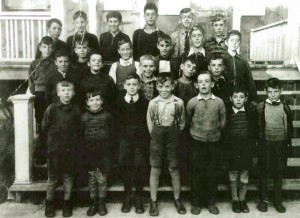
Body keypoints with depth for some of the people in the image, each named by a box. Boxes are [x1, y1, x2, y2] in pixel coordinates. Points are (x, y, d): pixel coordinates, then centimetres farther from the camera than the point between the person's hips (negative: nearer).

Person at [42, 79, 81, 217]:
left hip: (70, 149, 1)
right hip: (54, 149, -1)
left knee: (68, 176, 10)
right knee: (53, 177, 8)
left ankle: (67, 203, 25)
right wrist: (55, 137, 2)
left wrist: (73, 140, -2)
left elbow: (78, 129, 5)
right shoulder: (52, 108, -8)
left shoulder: (76, 110, -2)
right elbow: (45, 127, -1)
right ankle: (49, 203, 25)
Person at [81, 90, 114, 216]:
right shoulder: (84, 117, -4)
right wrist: (86, 148, -1)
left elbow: (111, 132, 3)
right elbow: (80, 135, 2)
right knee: (92, 179, 10)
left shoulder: (107, 116, -5)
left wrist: (107, 145, -1)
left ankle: (102, 203, 21)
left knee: (102, 179, 7)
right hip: (90, 153, 1)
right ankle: (93, 203, 22)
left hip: (103, 153, -1)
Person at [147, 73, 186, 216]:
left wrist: (174, 136, 7)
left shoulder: (178, 102, -6)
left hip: (173, 139, 0)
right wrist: (156, 136, 6)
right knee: (155, 170, 6)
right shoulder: (152, 103, -4)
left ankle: (177, 199, 24)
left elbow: (182, 123, 5)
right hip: (157, 139, 1)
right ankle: (153, 201, 17)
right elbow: (149, 123, 5)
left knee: (174, 169, 8)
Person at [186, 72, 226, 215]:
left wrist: (214, 131, 10)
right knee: (197, 174, 6)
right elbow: (188, 121, 8)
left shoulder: (219, 102, -5)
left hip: (214, 142, 1)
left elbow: (222, 123, 6)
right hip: (197, 142, -1)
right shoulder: (192, 102, -6)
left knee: (212, 174, 10)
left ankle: (211, 202, 23)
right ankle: (196, 202, 18)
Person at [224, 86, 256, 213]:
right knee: (233, 173, 5)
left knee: (245, 173, 6)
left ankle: (242, 199, 20)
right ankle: (235, 200, 18)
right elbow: (223, 131, -1)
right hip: (232, 148, -1)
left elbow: (254, 130, 5)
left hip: (246, 148, 1)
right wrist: (226, 145, -7)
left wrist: (252, 145, -2)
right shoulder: (227, 113, -4)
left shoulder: (250, 113, 1)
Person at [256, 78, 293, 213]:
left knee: (279, 173, 10)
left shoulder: (285, 108, 1)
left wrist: (288, 142, 5)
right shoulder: (260, 107, -4)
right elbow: (256, 126, -1)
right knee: (264, 173, 7)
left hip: (281, 144, 2)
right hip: (265, 143, -1)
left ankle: (278, 201, 22)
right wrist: (258, 140, -5)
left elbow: (289, 126, 8)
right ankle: (263, 200, 20)